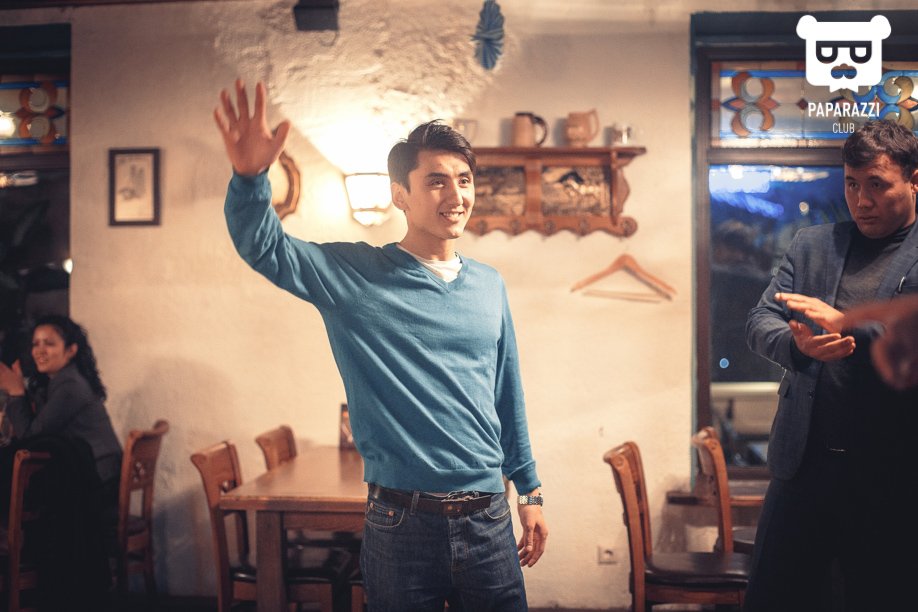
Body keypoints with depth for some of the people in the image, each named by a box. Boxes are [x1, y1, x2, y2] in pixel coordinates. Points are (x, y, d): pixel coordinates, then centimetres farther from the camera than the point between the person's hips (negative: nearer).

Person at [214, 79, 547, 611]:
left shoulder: (490, 286, 9)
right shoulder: (356, 276, -4)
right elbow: (264, 248, -17)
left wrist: (530, 491, 17)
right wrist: (250, 177, -36)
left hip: (487, 521, 4)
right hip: (401, 522, -3)